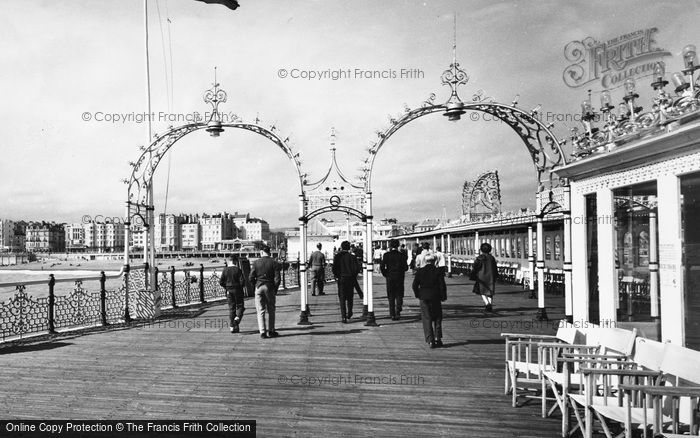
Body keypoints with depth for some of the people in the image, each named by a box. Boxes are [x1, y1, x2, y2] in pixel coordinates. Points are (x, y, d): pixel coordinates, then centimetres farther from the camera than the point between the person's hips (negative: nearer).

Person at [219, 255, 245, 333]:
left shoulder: (225, 270, 1)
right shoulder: (238, 270, -11)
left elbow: (221, 282, 0)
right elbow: (242, 281, -15)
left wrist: (226, 287, 14)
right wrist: (241, 286, 6)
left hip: (229, 291, 4)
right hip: (237, 290, -4)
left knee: (231, 308, 9)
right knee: (240, 306, 9)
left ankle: (232, 326, 8)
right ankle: (237, 318, -19)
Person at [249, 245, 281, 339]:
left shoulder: (256, 262, -1)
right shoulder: (274, 263, -3)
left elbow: (251, 278, -3)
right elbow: (277, 279, -7)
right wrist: (275, 290, 3)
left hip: (259, 288, 0)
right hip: (270, 288, 0)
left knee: (260, 311, 5)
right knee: (271, 311, 13)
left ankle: (262, 332, 0)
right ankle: (270, 331, 17)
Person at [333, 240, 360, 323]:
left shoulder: (337, 256, -3)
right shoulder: (352, 257, -3)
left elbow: (334, 268, -8)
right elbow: (356, 269, -8)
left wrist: (335, 276, 7)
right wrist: (354, 276, 8)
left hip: (341, 279, -1)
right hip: (351, 279, 1)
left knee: (342, 298, 0)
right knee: (349, 297, 17)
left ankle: (344, 316, -12)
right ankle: (349, 314, 30)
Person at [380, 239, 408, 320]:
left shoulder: (386, 255, -5)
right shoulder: (402, 255, -4)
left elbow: (382, 267, -10)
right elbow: (406, 267, -6)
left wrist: (385, 274, 5)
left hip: (390, 278, 0)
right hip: (399, 278, 0)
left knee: (391, 297, 9)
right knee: (399, 295, 10)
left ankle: (392, 314, 7)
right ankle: (398, 311, -7)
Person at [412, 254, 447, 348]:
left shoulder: (420, 271, -1)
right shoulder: (437, 272, -5)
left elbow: (415, 285, -2)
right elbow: (442, 285, -6)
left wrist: (418, 295, 11)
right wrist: (443, 296, 4)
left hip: (424, 298, 1)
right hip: (435, 298, 0)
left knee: (427, 319, 3)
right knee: (437, 319, 13)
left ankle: (430, 340, -3)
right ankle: (437, 338, 6)